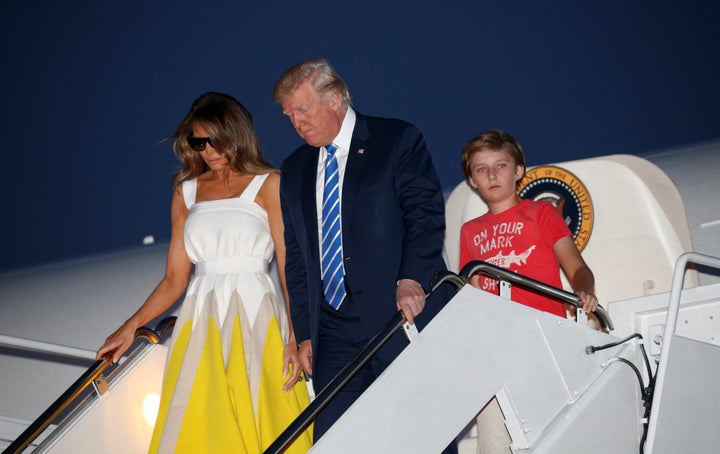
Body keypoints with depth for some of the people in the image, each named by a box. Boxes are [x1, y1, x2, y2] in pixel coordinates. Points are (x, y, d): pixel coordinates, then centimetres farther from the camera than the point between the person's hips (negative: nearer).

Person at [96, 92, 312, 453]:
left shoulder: (267, 185, 5)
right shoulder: (186, 192, 15)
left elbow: (289, 267, -1)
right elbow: (174, 279, 13)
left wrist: (295, 339, -11)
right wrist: (130, 327, 2)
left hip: (254, 317, -3)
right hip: (202, 323, 3)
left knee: (256, 423, -7)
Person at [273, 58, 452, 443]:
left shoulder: (399, 140, 2)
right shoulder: (295, 170, 18)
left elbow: (426, 213, -8)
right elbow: (296, 259, 18)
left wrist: (412, 279, -24)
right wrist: (304, 333, 11)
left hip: (403, 316, -4)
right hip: (334, 332, 5)